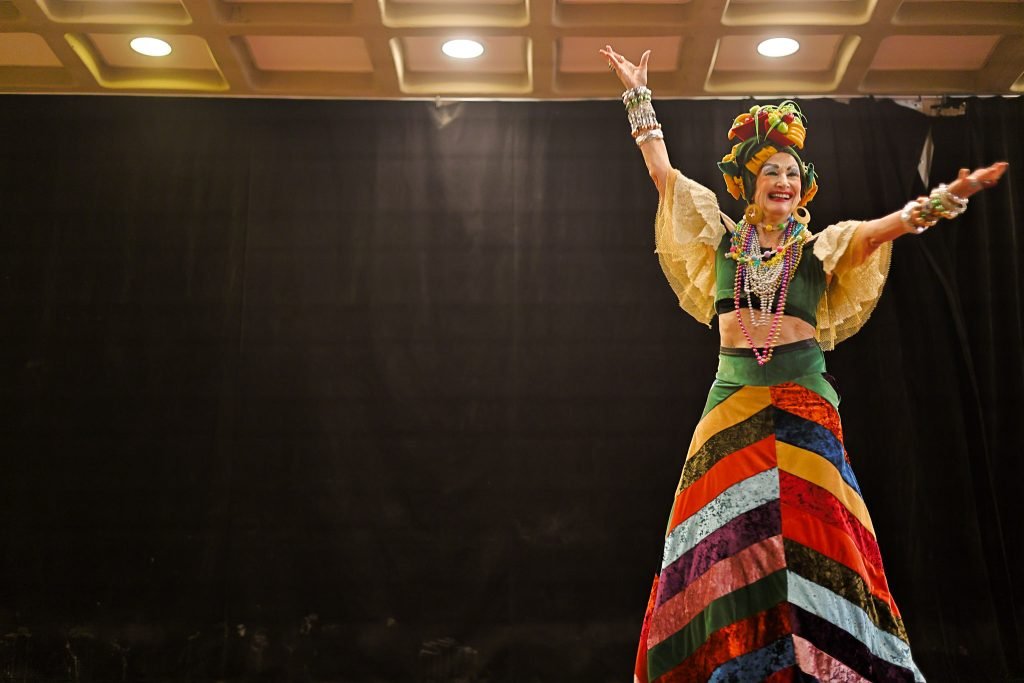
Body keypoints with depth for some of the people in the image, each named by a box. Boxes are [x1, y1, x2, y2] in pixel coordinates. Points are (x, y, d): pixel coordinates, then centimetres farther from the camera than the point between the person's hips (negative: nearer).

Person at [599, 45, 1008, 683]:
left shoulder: (822, 247, 5)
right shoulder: (722, 237, 8)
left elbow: (890, 224, -10)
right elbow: (662, 171, 11)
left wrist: (944, 198, -28)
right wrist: (639, 96, 15)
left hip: (804, 406, -1)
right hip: (733, 402, 2)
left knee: (810, 541, -3)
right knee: (727, 547, 2)